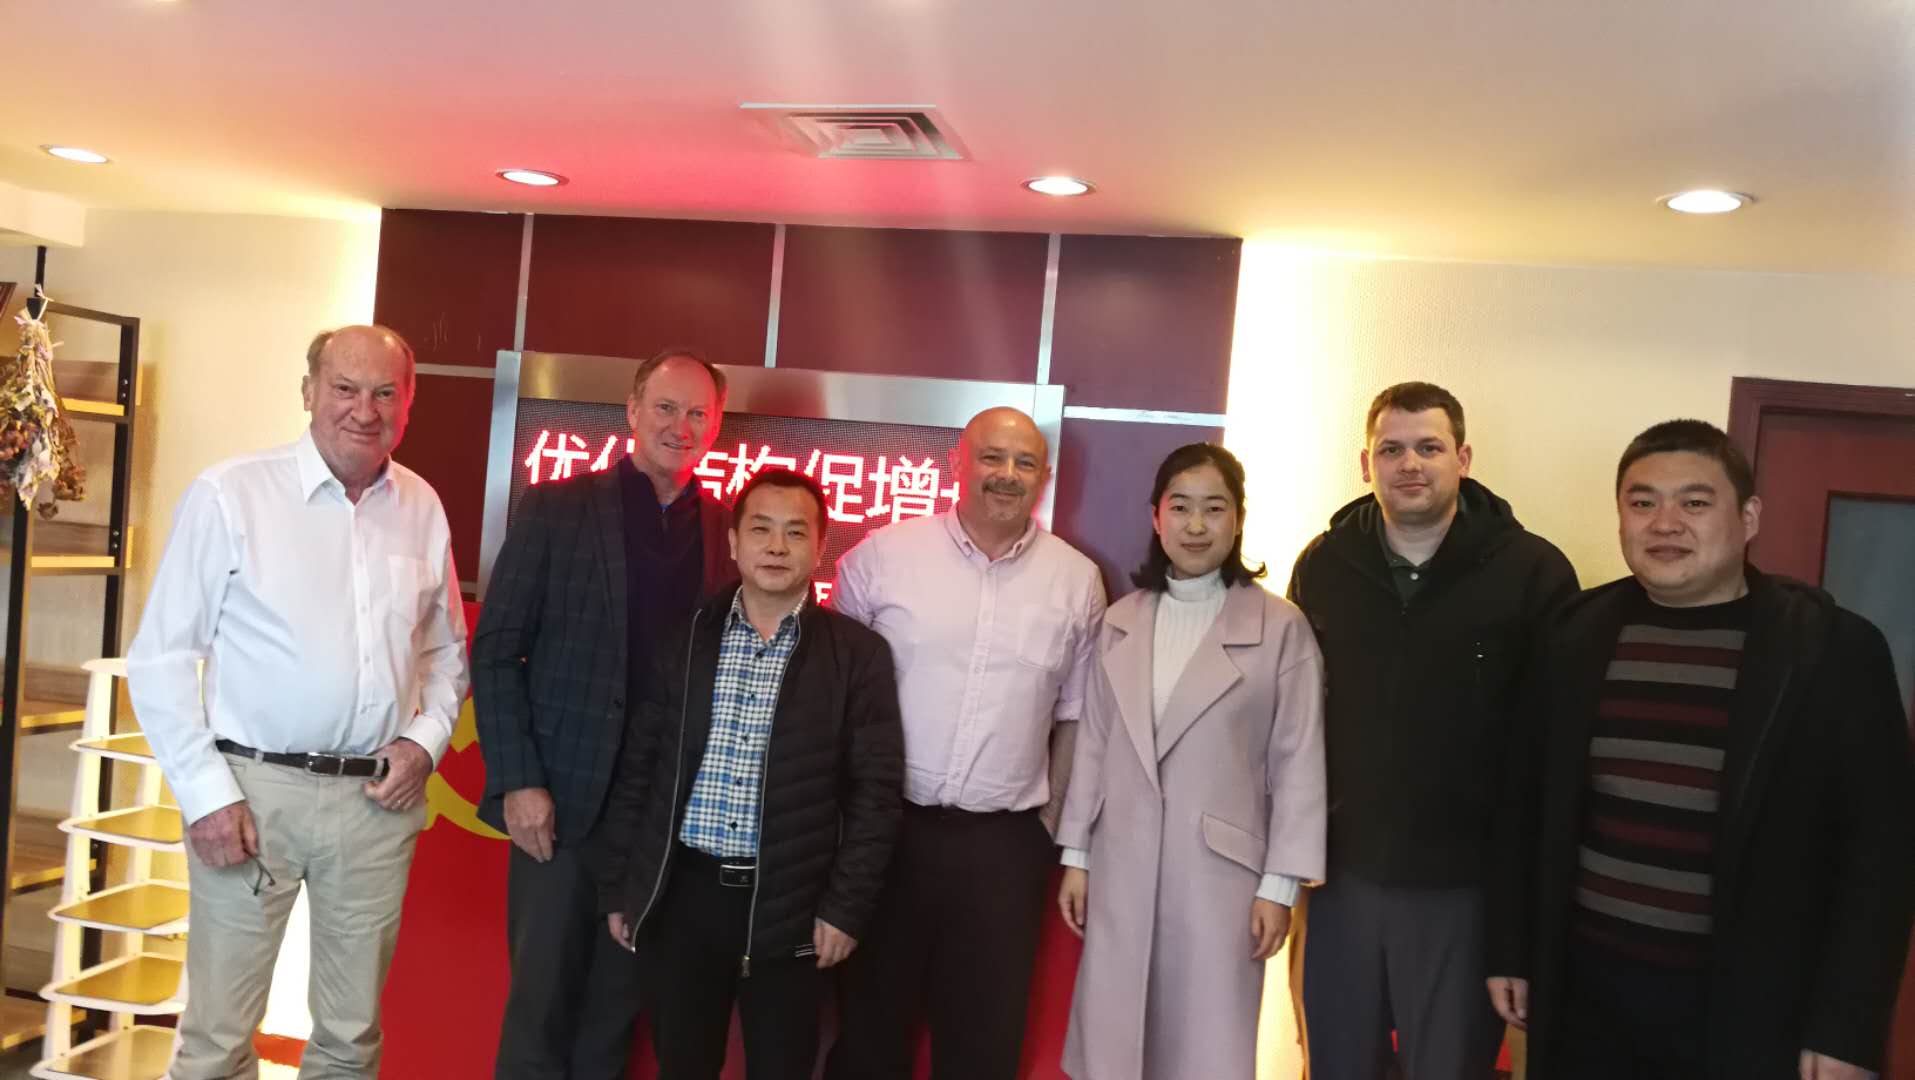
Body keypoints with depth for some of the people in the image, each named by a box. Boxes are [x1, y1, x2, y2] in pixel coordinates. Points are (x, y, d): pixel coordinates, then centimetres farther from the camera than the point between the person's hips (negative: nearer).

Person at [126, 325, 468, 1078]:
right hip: (254, 788, -3)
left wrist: (427, 737, -1)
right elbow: (161, 658, -5)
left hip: (378, 797, 3)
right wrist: (206, 792, -10)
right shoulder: (229, 494, -6)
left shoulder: (422, 508, 5)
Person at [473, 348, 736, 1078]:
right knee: (540, 998, 8)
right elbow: (495, 651, -4)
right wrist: (518, 780, -10)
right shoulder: (555, 508, -3)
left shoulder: (726, 527, 4)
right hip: (562, 797, -2)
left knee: (617, 1004, 15)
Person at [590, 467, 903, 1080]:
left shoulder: (858, 654, -3)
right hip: (681, 895, 2)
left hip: (789, 906, -2)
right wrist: (617, 887, 7)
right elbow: (636, 770, 7)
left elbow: (876, 791, -4)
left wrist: (846, 907, -9)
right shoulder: (686, 640, 4)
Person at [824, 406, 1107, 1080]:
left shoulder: (1077, 581, 2)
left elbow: (1074, 716, 9)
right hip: (886, 828, -1)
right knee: (870, 1021, 15)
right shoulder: (881, 556, -5)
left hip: (1005, 845, 1)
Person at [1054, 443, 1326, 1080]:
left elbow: (1299, 763, -4)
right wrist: (1075, 854, 8)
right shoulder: (1120, 620, 6)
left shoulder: (1281, 627, -6)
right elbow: (1093, 745, 9)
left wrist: (1280, 883, -5)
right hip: (1122, 867, 3)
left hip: (1220, 867, -3)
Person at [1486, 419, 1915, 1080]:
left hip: (1748, 1009, -2)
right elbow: (1529, 802, 5)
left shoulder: (1833, 649, -8)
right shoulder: (1576, 636, -1)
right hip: (1585, 989, 3)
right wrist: (1512, 952, 7)